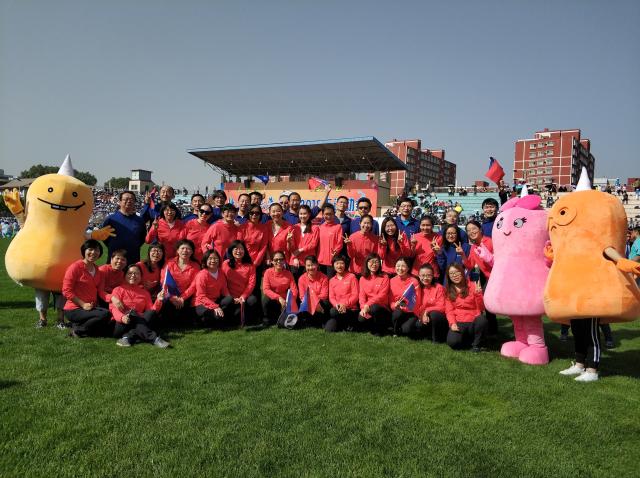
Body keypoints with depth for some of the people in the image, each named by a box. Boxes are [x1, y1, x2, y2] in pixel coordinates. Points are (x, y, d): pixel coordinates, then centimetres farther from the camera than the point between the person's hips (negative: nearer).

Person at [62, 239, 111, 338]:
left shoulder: (98, 271, 14)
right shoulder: (75, 267, -8)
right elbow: (66, 291, -12)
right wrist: (83, 304, -17)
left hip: (92, 307, 7)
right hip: (74, 309, -7)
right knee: (105, 314, -28)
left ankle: (78, 325, 4)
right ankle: (77, 331, -10)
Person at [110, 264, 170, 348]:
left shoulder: (144, 292, 21)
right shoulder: (118, 289, 10)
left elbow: (151, 310, 12)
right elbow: (114, 308, -6)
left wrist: (158, 301, -7)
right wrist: (121, 317, -28)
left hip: (138, 323, 3)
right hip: (121, 325, -3)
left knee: (152, 313, -24)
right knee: (132, 313, -32)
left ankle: (128, 337, -40)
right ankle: (154, 338, -42)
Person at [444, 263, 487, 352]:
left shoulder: (472, 286, 2)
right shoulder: (448, 291, 9)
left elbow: (481, 308, -3)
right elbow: (449, 310, 5)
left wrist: (478, 294, -19)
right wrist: (452, 323, -13)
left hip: (473, 322, -1)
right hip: (458, 323, 1)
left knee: (482, 320, -36)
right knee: (452, 342, -28)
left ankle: (476, 344, -9)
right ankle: (467, 339, 9)